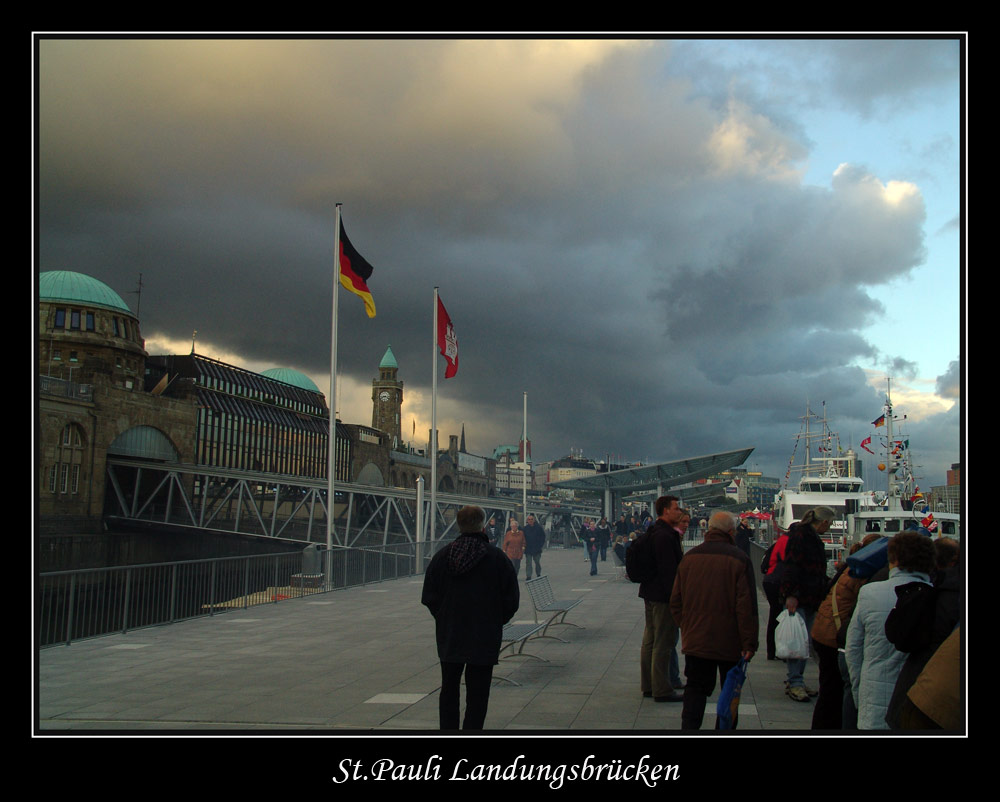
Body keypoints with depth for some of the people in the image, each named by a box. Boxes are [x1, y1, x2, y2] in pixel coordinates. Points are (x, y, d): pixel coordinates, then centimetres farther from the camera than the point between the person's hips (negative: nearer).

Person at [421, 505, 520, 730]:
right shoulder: (496, 557, -9)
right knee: (477, 694, 4)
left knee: (449, 690, 17)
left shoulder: (442, 556, -2)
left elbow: (429, 598, 1)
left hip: (449, 636, 3)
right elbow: (511, 600, -5)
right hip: (484, 637, -3)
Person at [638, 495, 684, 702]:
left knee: (650, 640, 16)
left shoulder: (653, 533, 13)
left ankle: (648, 685, 25)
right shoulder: (665, 536, -20)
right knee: (663, 643, -4)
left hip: (650, 594, 11)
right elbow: (669, 570, -23)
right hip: (662, 596, -11)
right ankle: (662, 690, 1)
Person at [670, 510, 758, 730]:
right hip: (729, 643, -4)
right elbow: (747, 606, -14)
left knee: (695, 689, 11)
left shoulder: (689, 557, 3)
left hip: (695, 640, 4)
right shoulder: (739, 559, -12)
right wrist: (749, 643, -9)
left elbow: (676, 602, 10)